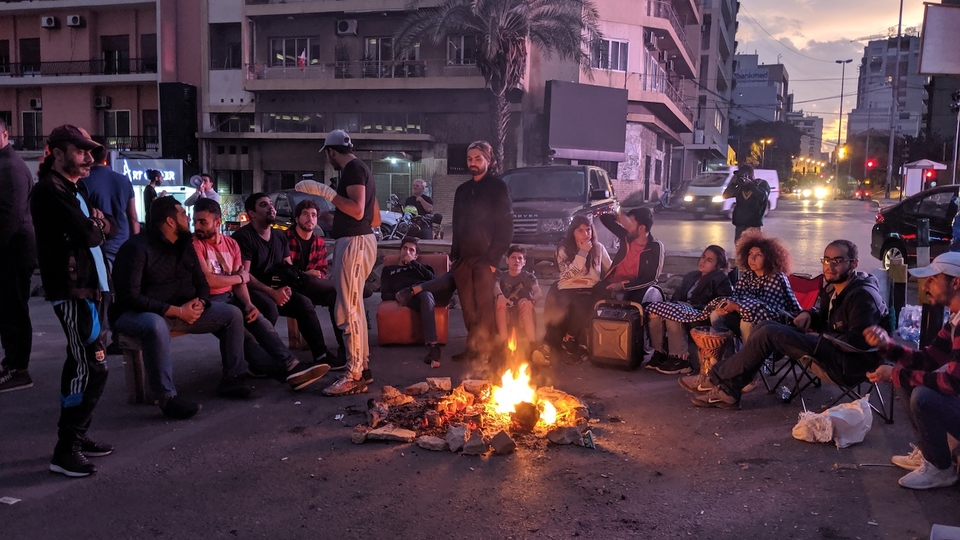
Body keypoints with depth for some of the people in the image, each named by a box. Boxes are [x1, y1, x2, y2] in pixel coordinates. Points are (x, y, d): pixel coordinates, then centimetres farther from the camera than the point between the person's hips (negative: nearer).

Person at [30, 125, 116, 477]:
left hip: (91, 286, 10)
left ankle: (75, 437, 23)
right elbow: (88, 234, -18)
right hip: (72, 290, -10)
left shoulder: (75, 190, 19)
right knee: (93, 366, -12)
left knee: (82, 365, 14)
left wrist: (97, 223, -5)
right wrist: (97, 225, 2)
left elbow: (110, 228, 15)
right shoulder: (49, 191, -11)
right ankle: (66, 451, -6)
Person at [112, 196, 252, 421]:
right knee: (157, 326, -43)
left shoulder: (185, 245, 6)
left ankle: (232, 378, 3)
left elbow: (201, 282, 10)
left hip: (181, 309, 8)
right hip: (135, 313, -8)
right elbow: (131, 297, -26)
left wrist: (199, 303, -15)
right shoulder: (137, 248, -19)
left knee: (232, 314, -2)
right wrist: (177, 311, -26)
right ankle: (167, 397, -33)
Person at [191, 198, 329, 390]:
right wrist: (241, 277, -1)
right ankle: (284, 370, -31)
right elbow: (207, 279, -16)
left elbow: (239, 283, 8)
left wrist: (247, 303, -13)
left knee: (260, 322, -21)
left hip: (229, 298, 6)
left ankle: (291, 365, -32)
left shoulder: (231, 244, 13)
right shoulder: (194, 244, -6)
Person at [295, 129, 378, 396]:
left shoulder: (353, 169, -12)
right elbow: (375, 217, 22)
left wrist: (325, 191, -24)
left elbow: (357, 210, -25)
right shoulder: (360, 169, 19)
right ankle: (363, 368, 22)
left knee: (348, 310, -10)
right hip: (361, 240, 11)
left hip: (354, 242, -11)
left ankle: (354, 375, -7)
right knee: (354, 308, 16)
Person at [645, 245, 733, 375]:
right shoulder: (691, 276, 27)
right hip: (684, 309, 7)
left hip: (702, 314, -7)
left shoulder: (721, 280, 3)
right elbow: (678, 296, 22)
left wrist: (693, 307, -20)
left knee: (672, 313, -36)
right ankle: (660, 353, -13)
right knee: (654, 309, -20)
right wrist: (672, 304, -4)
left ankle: (680, 359, -31)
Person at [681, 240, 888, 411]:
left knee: (769, 334, -18)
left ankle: (716, 379, -8)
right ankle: (727, 390, -6)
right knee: (766, 326, 2)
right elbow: (822, 313, 28)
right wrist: (807, 314, 5)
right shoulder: (833, 287, 12)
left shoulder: (863, 295, -17)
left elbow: (857, 341, -26)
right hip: (832, 350, 10)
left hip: (850, 365, -10)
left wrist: (820, 339, -15)